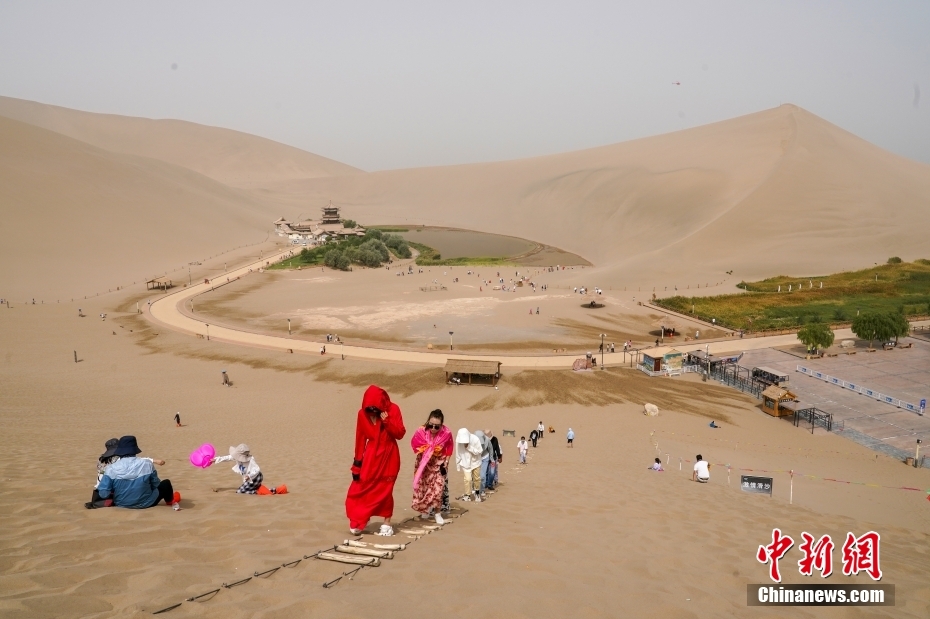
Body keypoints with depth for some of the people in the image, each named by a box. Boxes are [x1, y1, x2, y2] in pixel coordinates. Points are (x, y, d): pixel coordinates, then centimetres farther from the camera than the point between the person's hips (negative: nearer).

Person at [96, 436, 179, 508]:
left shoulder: (111, 469, -16)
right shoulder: (147, 464, -15)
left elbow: (103, 494, -17)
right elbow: (156, 484, -2)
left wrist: (112, 494, 6)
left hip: (121, 504, 2)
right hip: (145, 503, -1)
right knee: (166, 483, 22)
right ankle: (170, 500, 53)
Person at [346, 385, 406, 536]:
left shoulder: (393, 409, -10)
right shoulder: (363, 413, -4)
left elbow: (400, 434, -11)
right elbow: (360, 439, 2)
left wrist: (387, 421, -25)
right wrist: (357, 462, 1)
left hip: (388, 456, -2)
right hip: (371, 455, 2)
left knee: (385, 490, 3)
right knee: (361, 488, -2)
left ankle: (387, 524, 14)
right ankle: (358, 522, 13)